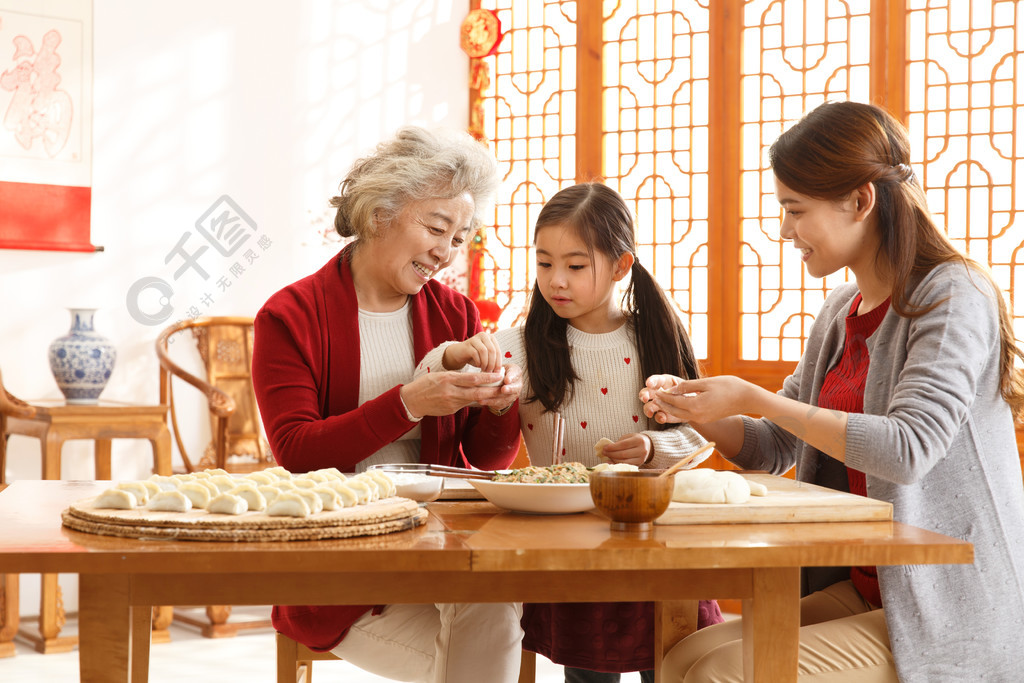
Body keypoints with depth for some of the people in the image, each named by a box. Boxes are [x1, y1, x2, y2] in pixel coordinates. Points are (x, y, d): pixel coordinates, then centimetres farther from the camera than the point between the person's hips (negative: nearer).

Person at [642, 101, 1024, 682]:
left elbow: (906, 448, -26)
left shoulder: (954, 295, -12)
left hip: (951, 617, -7)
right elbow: (775, 449, 19)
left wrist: (753, 399, -21)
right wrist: (694, 411, -1)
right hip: (859, 589, 7)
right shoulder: (841, 312, 12)